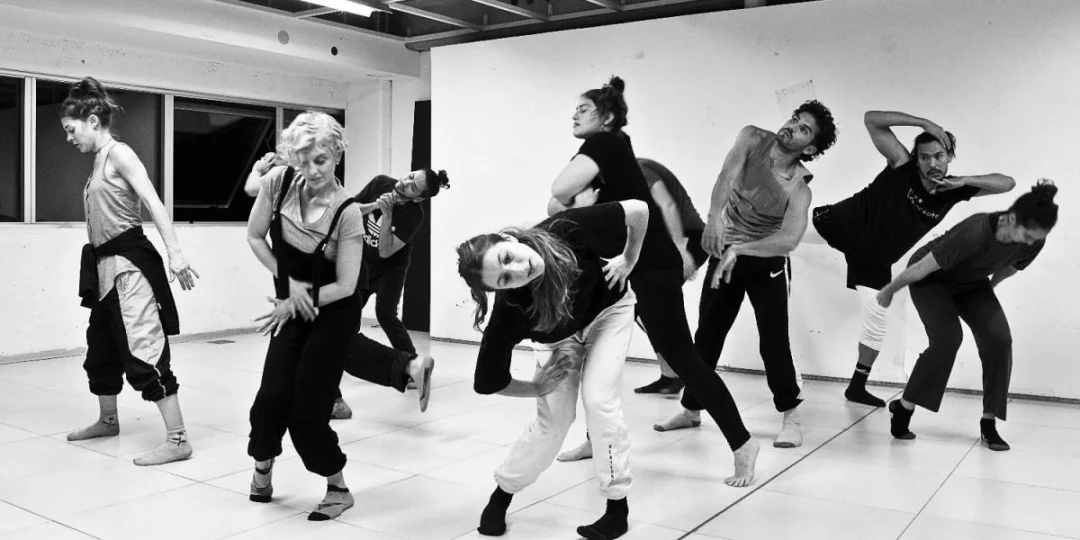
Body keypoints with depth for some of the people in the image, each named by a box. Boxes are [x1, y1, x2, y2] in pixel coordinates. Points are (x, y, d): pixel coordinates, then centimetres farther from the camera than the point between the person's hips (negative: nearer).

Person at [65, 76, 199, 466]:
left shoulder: (118, 153, -9)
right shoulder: (98, 160, 16)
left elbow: (153, 202, -19)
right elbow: (100, 219, 16)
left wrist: (174, 253, -28)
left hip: (129, 264, -10)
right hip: (105, 266, 10)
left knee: (144, 350, -13)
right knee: (101, 348, 21)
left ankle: (177, 440, -11)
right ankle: (107, 420, 42)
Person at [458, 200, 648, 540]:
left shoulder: (566, 232, -41)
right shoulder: (510, 312, -38)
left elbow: (638, 211, -26)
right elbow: (487, 382, -24)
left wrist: (628, 260, -18)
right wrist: (539, 388, -16)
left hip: (609, 309, 0)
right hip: (559, 336, 0)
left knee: (599, 399, -13)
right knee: (553, 420, -2)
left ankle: (618, 508, 4)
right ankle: (501, 494, 24)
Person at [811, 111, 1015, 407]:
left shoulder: (954, 190, -7)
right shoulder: (903, 165, -19)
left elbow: (1007, 183, -7)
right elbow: (871, 119, -26)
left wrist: (964, 182, -23)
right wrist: (924, 122, -33)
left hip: (876, 258, 4)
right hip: (842, 223, -4)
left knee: (877, 322, 7)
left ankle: (857, 387, 20)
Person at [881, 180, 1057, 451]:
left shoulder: (1033, 242, -21)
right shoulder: (976, 233, -40)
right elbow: (922, 267, -27)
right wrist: (889, 290, -15)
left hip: (971, 284, 6)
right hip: (932, 279, -5)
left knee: (999, 340, -13)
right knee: (947, 338, -24)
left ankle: (989, 422, -1)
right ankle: (903, 409, -9)